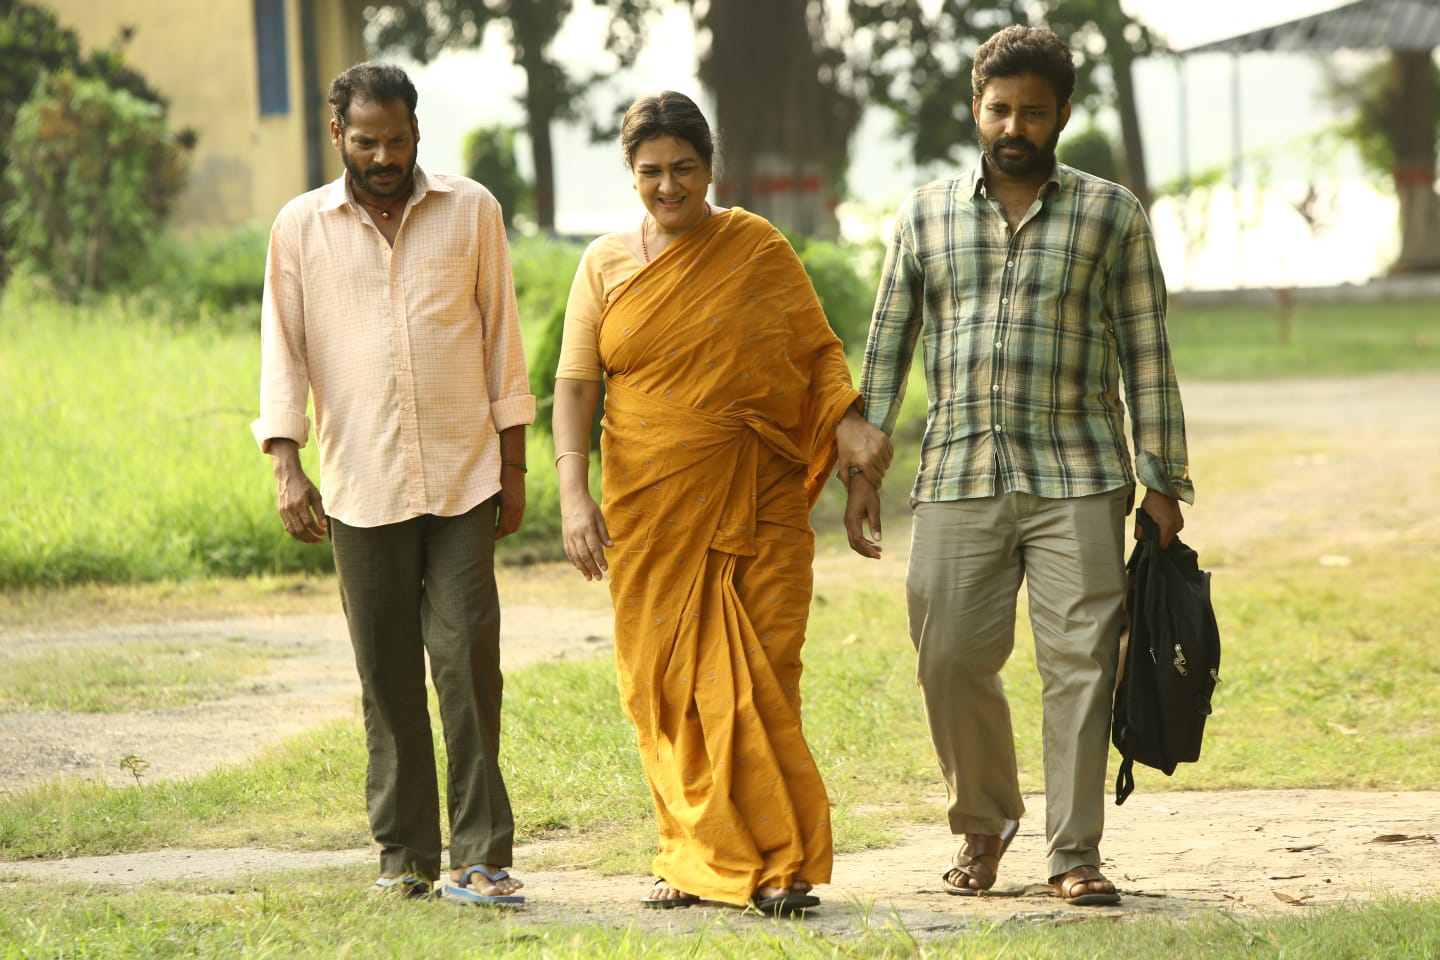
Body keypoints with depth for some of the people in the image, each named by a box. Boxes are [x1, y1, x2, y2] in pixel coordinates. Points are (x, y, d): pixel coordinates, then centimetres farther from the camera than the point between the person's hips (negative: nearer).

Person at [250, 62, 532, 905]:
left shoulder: (472, 211, 5)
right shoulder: (301, 227, 5)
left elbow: (501, 338, 8)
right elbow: (284, 353, 5)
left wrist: (514, 465, 6)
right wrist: (287, 467, -6)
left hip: (463, 479, -1)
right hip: (362, 487, 1)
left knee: (468, 660, -8)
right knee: (387, 674, 4)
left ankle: (482, 855, -5)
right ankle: (406, 855, 12)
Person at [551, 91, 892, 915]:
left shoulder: (758, 250, 3)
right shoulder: (607, 265, 7)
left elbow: (818, 350, 4)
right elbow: (575, 385, 2)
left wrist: (848, 424, -15)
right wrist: (575, 493, -9)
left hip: (753, 503, -2)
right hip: (648, 506, 2)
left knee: (756, 680, -8)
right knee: (665, 684, 3)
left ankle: (781, 864, -3)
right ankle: (699, 858, 13)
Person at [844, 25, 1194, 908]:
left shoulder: (1111, 214, 5)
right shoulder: (928, 214, 11)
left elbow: (1146, 355, 4)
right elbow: (888, 346, 13)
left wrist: (1163, 482, -1)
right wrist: (863, 470, 7)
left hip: (1077, 480, -2)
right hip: (958, 478, 2)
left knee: (1080, 663, -5)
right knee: (952, 660, 0)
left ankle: (1076, 852, 2)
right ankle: (984, 823, 22)